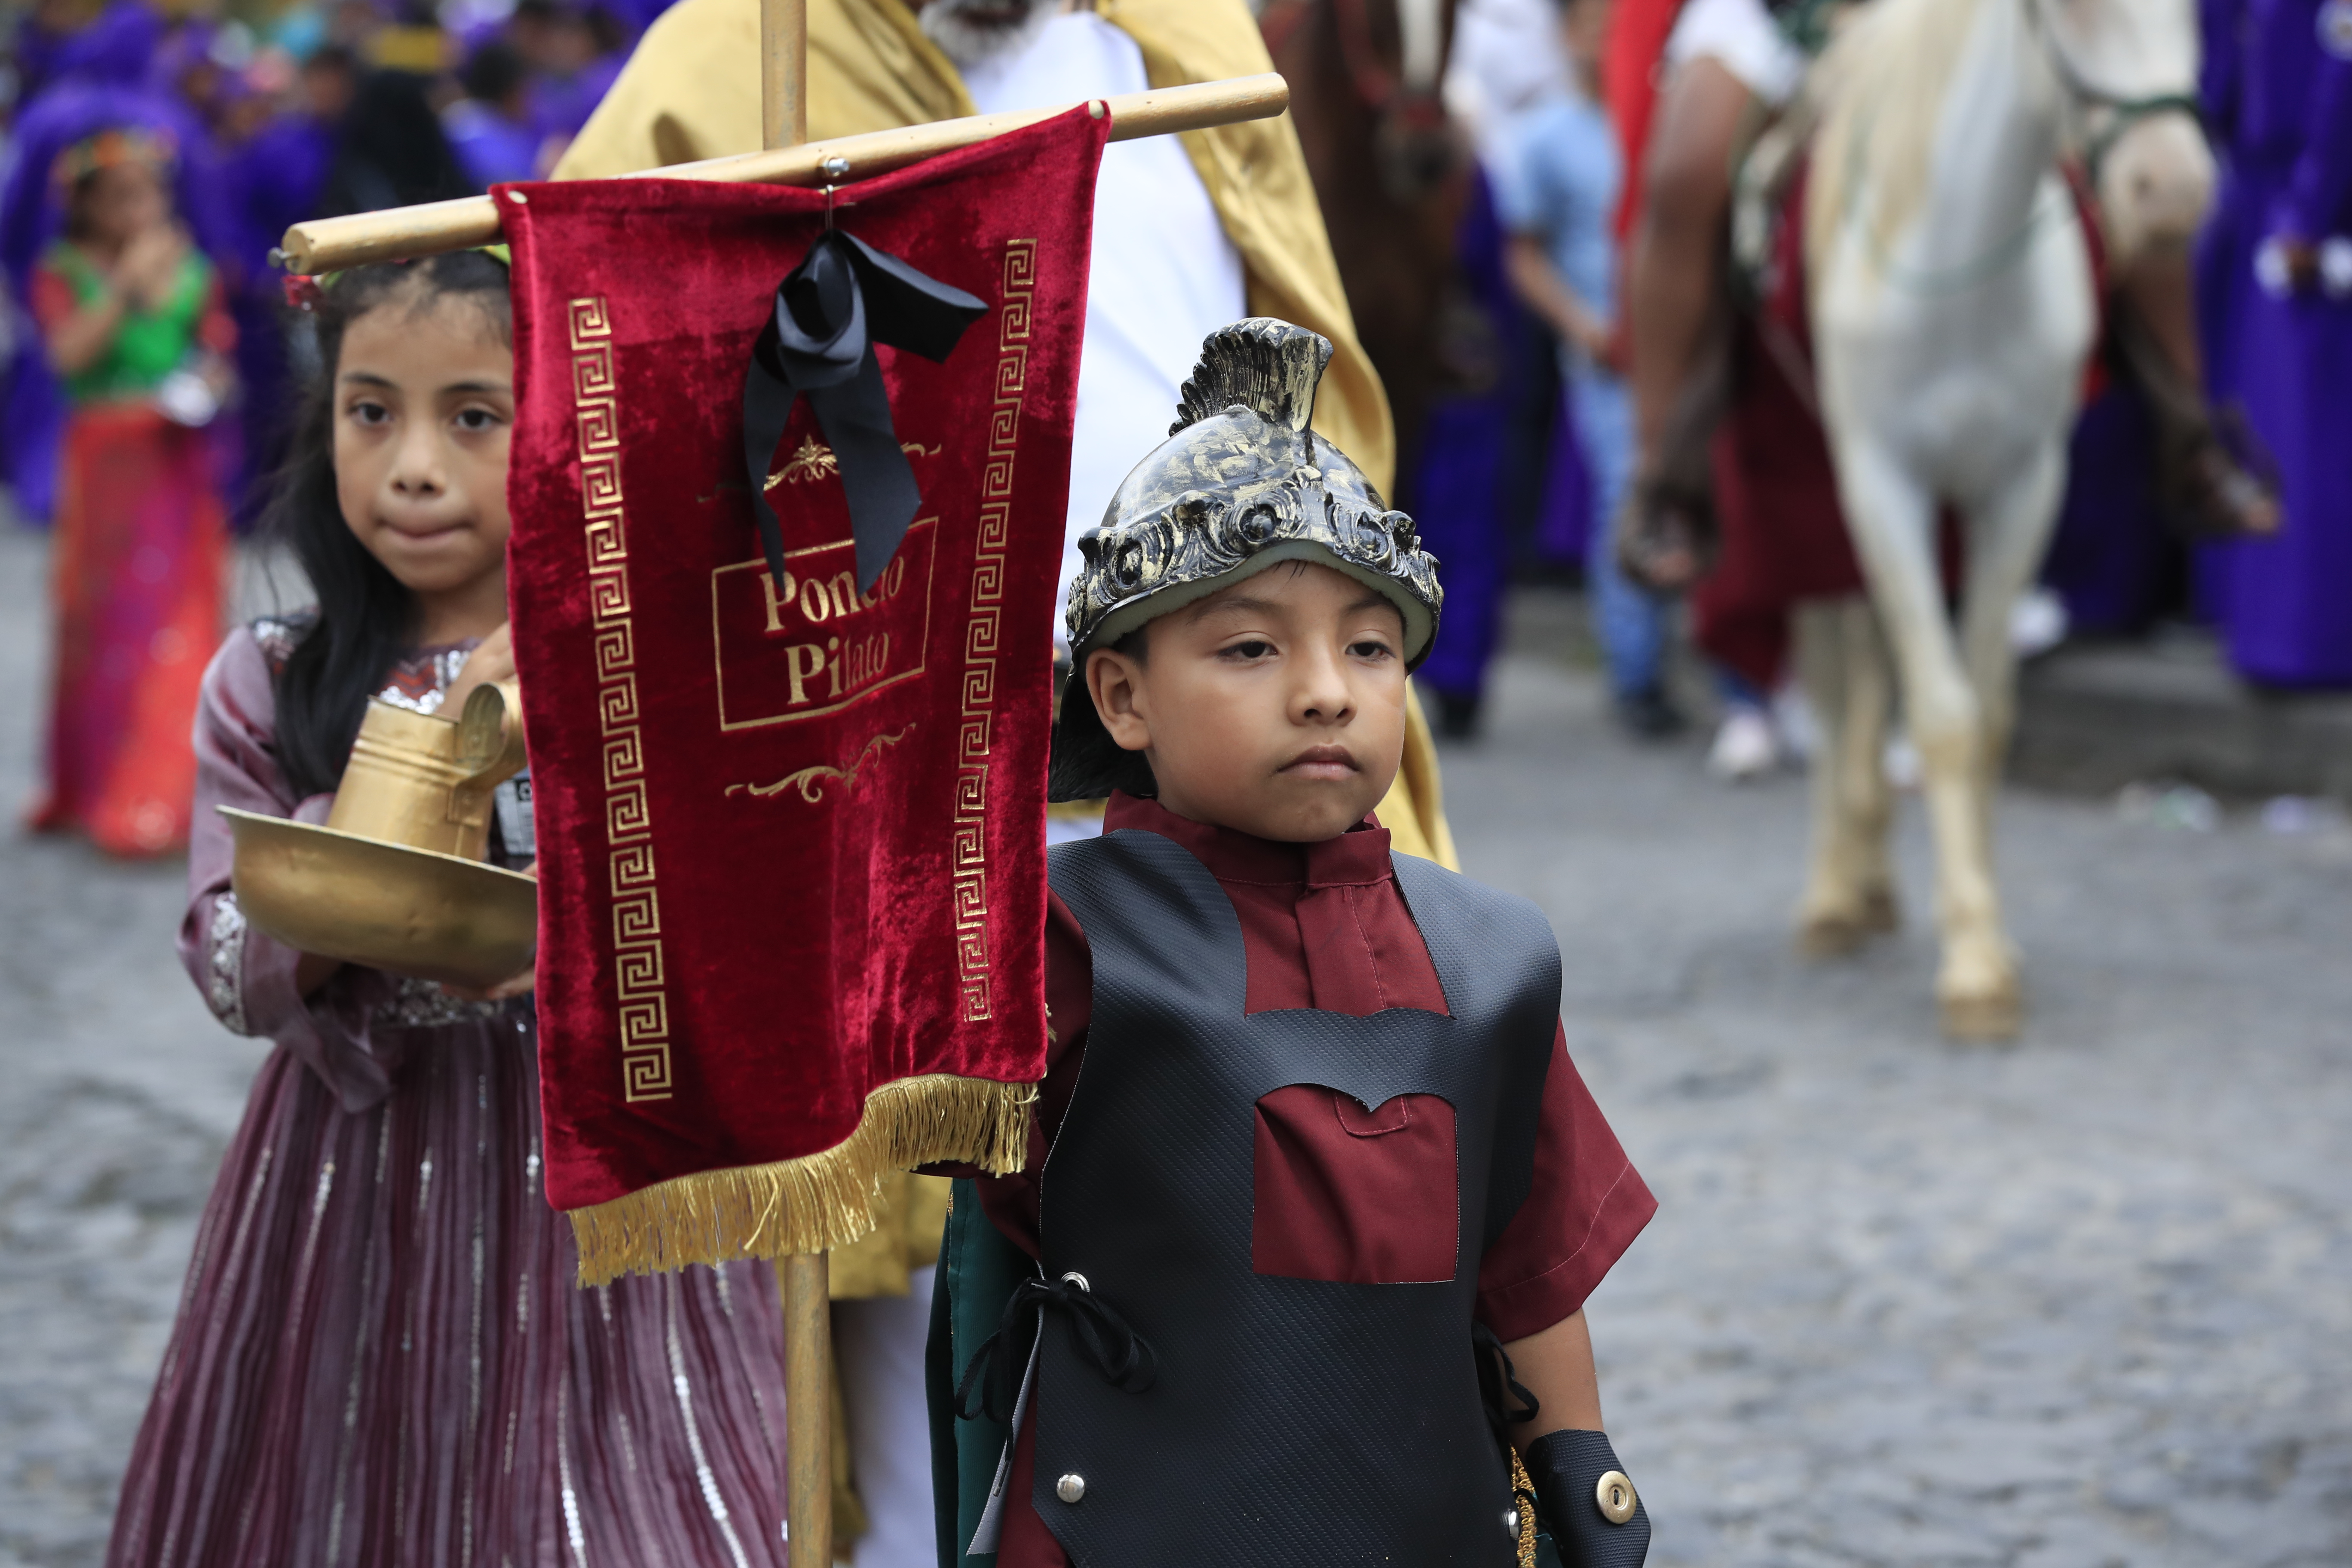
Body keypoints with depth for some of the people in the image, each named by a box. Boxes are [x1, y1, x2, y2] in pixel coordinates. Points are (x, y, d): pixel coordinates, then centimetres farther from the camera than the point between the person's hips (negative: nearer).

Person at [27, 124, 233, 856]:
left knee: (177, 619, -1)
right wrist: (126, 286, -19)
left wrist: (209, 386, -10)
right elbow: (69, 353, -14)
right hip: (105, 462, -2)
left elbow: (219, 352, 12)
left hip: (179, 462, 2)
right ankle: (89, 788, 8)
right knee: (101, 621, 1)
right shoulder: (65, 273, 1)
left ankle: (160, 795, 4)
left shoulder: (191, 270, 8)